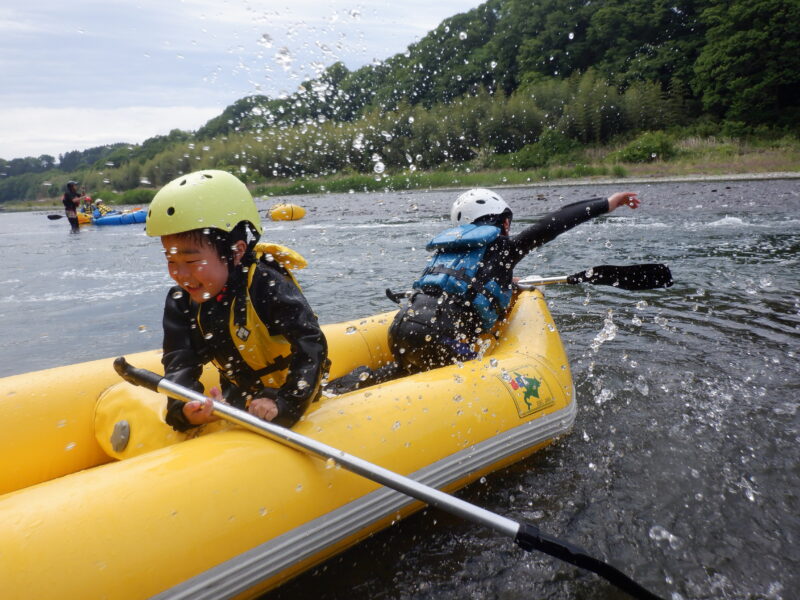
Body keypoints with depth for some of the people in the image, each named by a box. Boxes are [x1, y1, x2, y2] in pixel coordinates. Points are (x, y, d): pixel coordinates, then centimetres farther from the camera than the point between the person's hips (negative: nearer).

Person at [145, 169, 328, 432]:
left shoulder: (267, 285, -25)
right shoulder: (181, 302, -6)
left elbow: (311, 347, -27)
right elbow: (179, 364, -13)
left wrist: (283, 404, -37)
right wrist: (183, 408, -34)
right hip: (235, 397, 6)